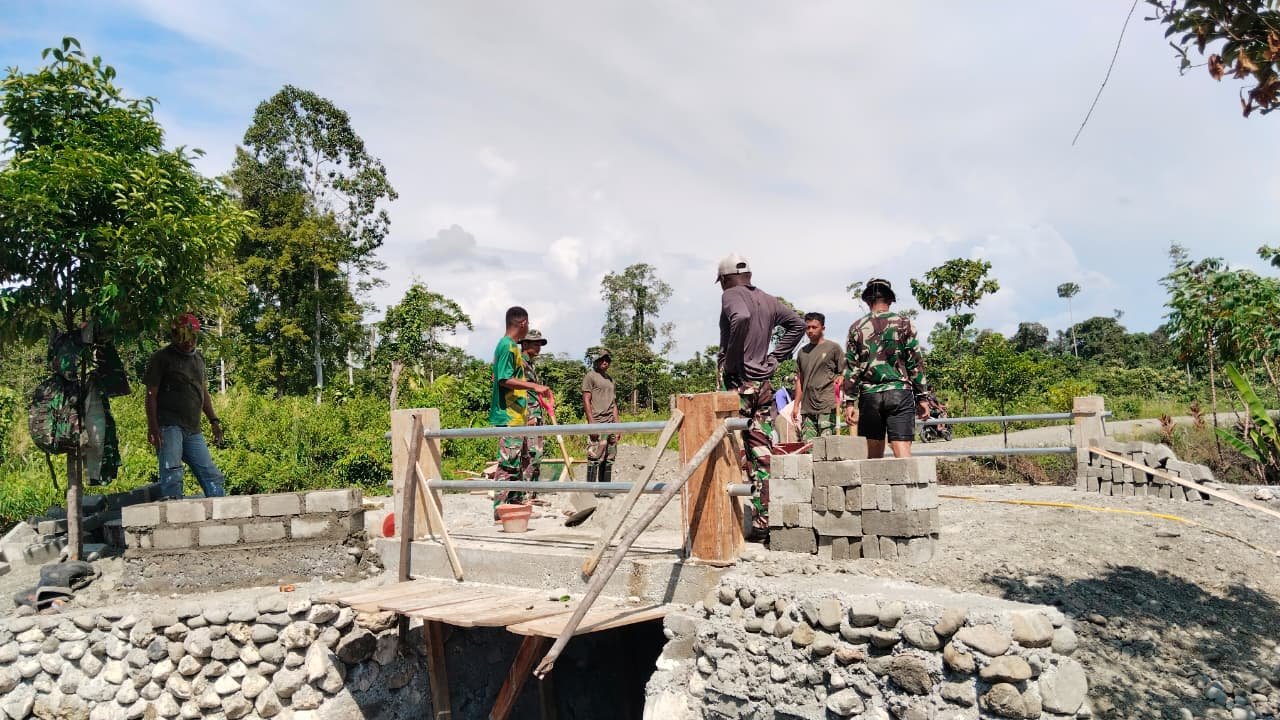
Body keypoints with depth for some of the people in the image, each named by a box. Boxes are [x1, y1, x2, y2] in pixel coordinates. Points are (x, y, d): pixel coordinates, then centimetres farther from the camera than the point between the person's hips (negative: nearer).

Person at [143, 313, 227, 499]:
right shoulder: (162, 358, -1)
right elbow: (151, 395, -6)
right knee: (172, 472, -15)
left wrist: (214, 421, 17)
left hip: (193, 429, 6)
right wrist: (152, 426, -15)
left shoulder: (199, 358, 18)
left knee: (212, 475, 4)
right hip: (169, 426, -6)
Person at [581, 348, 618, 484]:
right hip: (598, 423, -7)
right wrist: (592, 423, -15)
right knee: (595, 458, -9)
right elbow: (586, 400, -6)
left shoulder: (610, 379, 22)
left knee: (609, 459, 4)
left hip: (611, 424, 7)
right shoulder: (590, 376, 1)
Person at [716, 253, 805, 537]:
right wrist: (775, 357, 14)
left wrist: (731, 359, -18)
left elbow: (742, 317, -28)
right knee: (762, 452, 7)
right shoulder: (767, 300, 14)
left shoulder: (731, 295, -7)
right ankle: (764, 520, 9)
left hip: (737, 381, -6)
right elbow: (798, 324, 18)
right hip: (764, 383, 6)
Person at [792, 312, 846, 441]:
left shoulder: (833, 348, 4)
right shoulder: (802, 352, 18)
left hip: (827, 408, -5)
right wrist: (796, 405, 17)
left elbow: (843, 375, 4)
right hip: (807, 409, 5)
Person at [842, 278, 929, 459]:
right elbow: (915, 363, 1)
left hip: (869, 396, 1)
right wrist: (922, 397, 6)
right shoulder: (903, 323, 3)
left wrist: (849, 402, 6)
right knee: (902, 450, -6)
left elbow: (851, 368, 3)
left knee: (874, 456, 9)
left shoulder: (857, 327, 5)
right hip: (900, 392, -1)